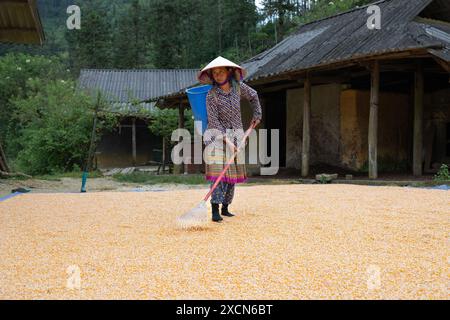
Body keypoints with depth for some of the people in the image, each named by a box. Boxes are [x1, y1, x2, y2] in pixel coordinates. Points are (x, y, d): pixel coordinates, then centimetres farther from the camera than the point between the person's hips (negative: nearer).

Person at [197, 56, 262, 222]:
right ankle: (215, 211, -17)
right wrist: (227, 140, -23)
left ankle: (225, 208, 16)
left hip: (235, 136, 5)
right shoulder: (211, 95, -14)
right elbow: (214, 121, -18)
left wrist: (257, 114, 17)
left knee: (233, 172, 6)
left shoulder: (238, 86, -1)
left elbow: (253, 96, 19)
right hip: (217, 136, -5)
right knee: (218, 172, -14)